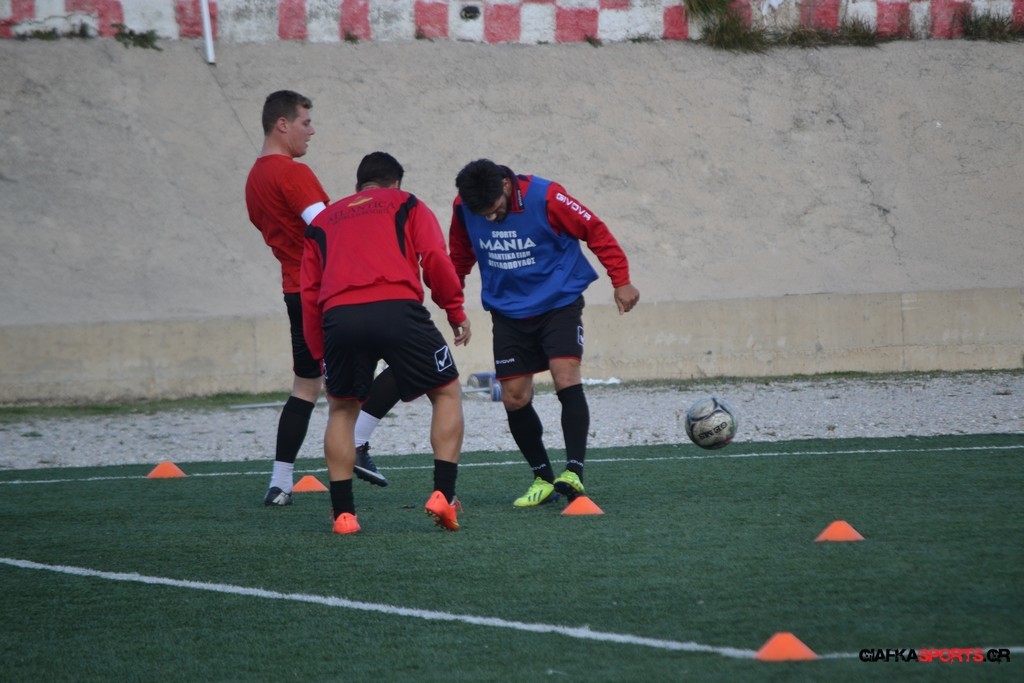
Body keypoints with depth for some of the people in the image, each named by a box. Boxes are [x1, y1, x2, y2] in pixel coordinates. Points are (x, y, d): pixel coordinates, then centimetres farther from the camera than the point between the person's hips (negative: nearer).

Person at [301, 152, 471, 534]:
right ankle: (443, 495, 3)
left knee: (341, 410, 23)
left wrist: (320, 356, 26)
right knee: (447, 393, 17)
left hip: (338, 317, 2)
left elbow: (309, 295, 23)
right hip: (398, 309, -2)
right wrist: (456, 311, 14)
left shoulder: (322, 221, 31)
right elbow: (435, 258, 6)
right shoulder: (406, 205, 24)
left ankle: (343, 513, 15)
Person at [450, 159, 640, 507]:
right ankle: (543, 479, 14)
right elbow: (461, 253, 11)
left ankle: (573, 473, -25)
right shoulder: (463, 208, -10)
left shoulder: (546, 197, -21)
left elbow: (595, 231, -11)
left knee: (566, 378, -22)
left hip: (559, 303, -4)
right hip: (508, 311, 4)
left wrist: (621, 281, -10)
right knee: (514, 398, -1)